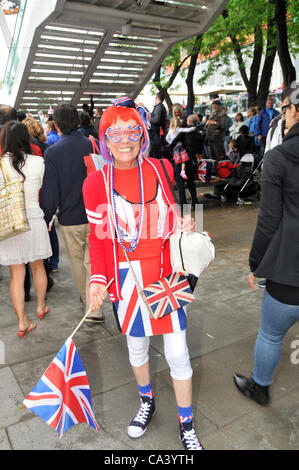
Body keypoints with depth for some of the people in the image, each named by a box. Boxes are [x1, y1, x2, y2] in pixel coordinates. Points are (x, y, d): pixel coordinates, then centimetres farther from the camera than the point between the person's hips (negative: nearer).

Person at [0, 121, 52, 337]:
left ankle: (22, 321, 13)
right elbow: (42, 190, 3)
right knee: (38, 266, 20)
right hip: (34, 221, 1)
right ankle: (41, 306, 38)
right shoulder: (38, 162, -9)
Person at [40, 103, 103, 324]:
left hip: (69, 218, -1)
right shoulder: (94, 146, -7)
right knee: (93, 262, 10)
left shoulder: (52, 152, -11)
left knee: (77, 261, 18)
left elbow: (50, 192, -10)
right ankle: (93, 308, 10)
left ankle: (85, 297, 36)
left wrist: (46, 218, 4)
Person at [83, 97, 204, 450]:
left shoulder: (162, 169, -3)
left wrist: (185, 228, -10)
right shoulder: (96, 183, -7)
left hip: (165, 273, 1)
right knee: (136, 346, 19)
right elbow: (98, 237, -1)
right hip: (127, 278, 0)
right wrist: (98, 278, -13)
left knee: (178, 353, 7)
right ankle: (147, 402, 51)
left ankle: (186, 427, 33)